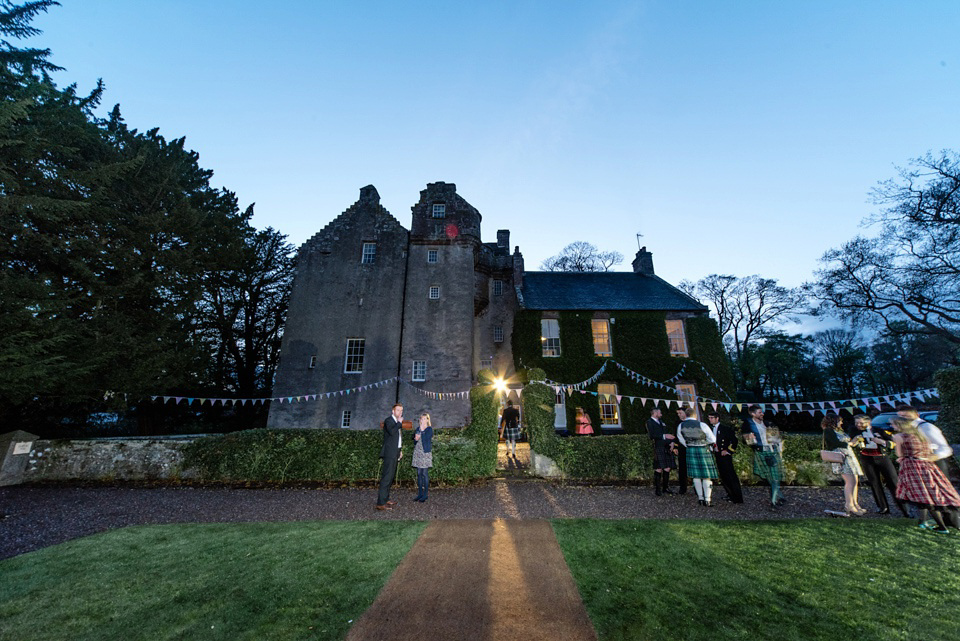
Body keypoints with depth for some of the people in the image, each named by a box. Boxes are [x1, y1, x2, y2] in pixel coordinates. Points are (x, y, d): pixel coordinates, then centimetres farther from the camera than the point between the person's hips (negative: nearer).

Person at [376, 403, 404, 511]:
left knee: (391, 476, 12)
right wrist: (399, 423, -16)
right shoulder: (388, 420, -8)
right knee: (387, 477, -11)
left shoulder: (398, 422, 19)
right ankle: (381, 503, -9)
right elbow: (391, 432, -28)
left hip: (395, 454, 9)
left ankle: (385, 499, 21)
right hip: (389, 453, -9)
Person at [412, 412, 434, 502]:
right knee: (419, 473, 9)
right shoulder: (418, 428, 13)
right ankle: (420, 493, 17)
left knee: (425, 473, -4)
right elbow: (414, 441, 16)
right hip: (418, 452, 6)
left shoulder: (430, 429, -3)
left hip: (425, 453, -6)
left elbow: (425, 439, -16)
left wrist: (422, 430, -14)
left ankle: (425, 495, 3)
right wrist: (416, 439, -5)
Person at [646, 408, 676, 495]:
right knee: (659, 469, -7)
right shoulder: (649, 422, -4)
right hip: (658, 448, -7)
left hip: (666, 448, 7)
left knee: (667, 468, 6)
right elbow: (652, 436, -14)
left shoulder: (661, 421, 22)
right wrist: (664, 436, -17)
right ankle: (657, 489, 1)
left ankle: (665, 487, 16)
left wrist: (670, 443, 11)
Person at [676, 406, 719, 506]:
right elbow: (713, 440, -5)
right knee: (707, 475, 6)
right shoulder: (702, 425, -14)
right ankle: (707, 500, 7)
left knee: (696, 475, 13)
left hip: (690, 451, 3)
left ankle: (700, 498, 19)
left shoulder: (680, 426, -4)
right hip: (704, 450, -3)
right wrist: (704, 442, 13)